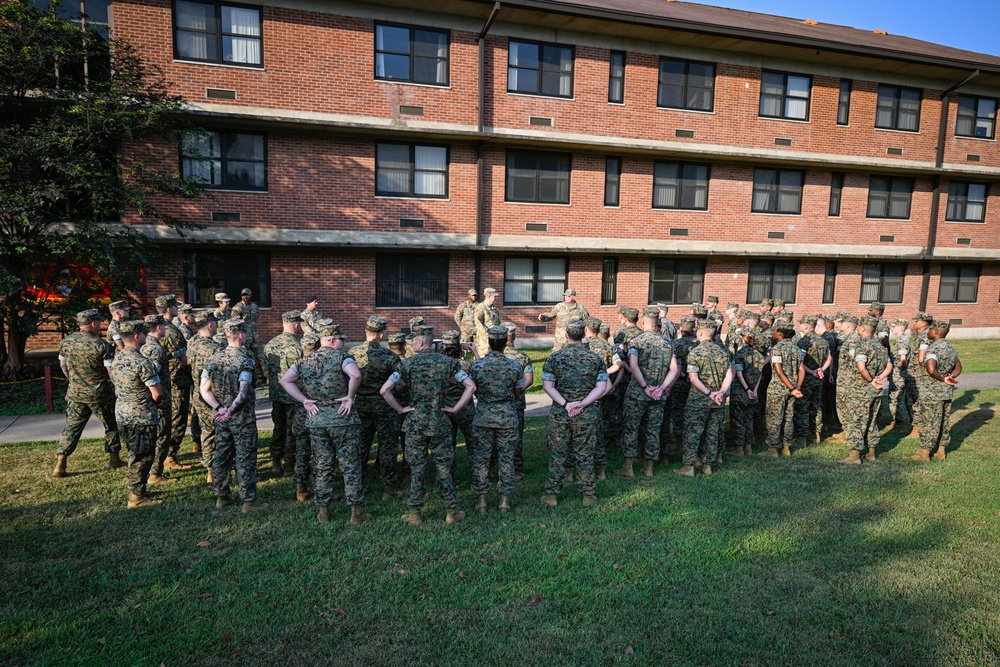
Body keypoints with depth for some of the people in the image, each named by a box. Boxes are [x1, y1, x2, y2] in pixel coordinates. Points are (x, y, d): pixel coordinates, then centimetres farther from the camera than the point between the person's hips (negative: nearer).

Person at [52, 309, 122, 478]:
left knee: (72, 427, 12)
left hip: (75, 393, 5)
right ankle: (114, 459, 20)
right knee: (111, 425, 12)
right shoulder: (101, 345, -18)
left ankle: (60, 465, 9)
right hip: (99, 394, -4)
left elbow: (62, 365, 13)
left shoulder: (66, 342, 0)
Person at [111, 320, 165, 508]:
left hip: (121, 413, 8)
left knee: (134, 454, 22)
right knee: (143, 457, 3)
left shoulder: (117, 358, 5)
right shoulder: (142, 363, -22)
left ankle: (134, 487, 32)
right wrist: (159, 397, 3)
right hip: (142, 417, -8)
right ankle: (137, 496, 10)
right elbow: (157, 395, -21)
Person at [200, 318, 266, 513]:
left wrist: (219, 409, -1)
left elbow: (204, 389, 3)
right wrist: (231, 410, -13)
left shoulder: (213, 359, 4)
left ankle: (221, 496, 26)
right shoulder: (245, 360, -16)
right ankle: (249, 500, 6)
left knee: (221, 455, 15)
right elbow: (244, 392, -23)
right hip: (243, 417, -6)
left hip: (222, 418, 6)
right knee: (245, 458, 0)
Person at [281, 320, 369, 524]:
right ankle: (357, 512, 9)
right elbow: (355, 375, -28)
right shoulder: (341, 357, -9)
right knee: (350, 466, 4)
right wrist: (350, 397, -14)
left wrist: (304, 400, 1)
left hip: (316, 420, 5)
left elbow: (285, 380, 2)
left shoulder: (305, 361, 8)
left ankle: (323, 511, 21)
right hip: (343, 419, -4)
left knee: (322, 467, 14)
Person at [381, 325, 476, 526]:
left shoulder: (407, 364, -7)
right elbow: (471, 386, -4)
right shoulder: (448, 362, -2)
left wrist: (400, 409, -2)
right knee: (443, 468, 9)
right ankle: (452, 512, 16)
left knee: (417, 469, 8)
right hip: (441, 424, 1)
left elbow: (384, 390, -12)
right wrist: (455, 408, -1)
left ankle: (414, 514, 15)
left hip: (415, 424, -1)